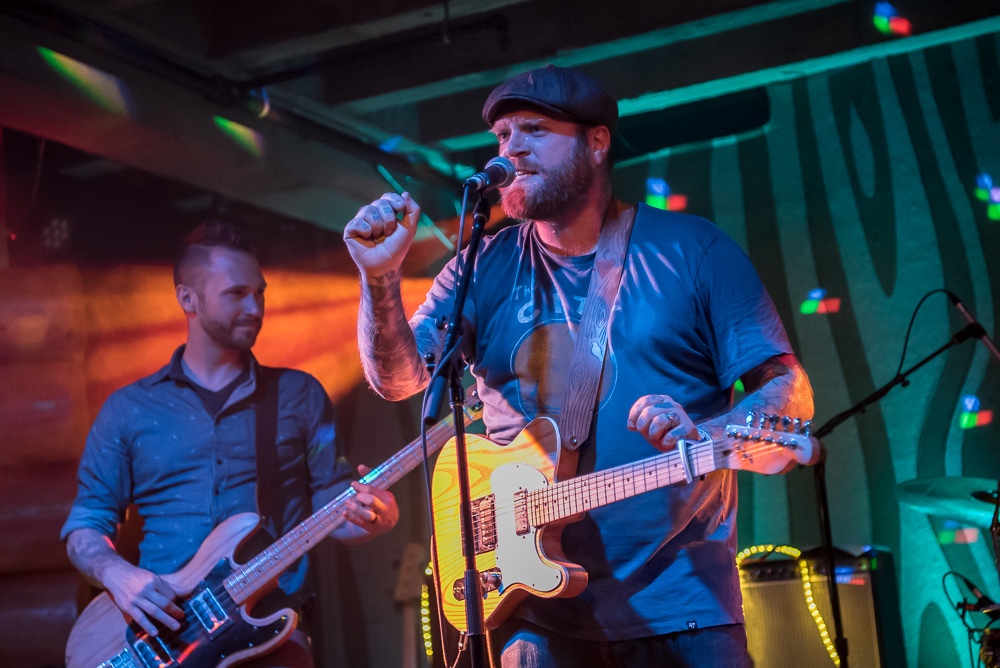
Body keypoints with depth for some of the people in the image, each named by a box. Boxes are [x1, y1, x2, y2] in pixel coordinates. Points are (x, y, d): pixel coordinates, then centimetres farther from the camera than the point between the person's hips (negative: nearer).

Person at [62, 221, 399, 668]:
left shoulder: (299, 395, 12)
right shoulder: (128, 409, 12)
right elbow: (86, 523, 13)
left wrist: (374, 516, -11)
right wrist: (116, 573, -8)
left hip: (268, 630, 0)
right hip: (159, 627, 1)